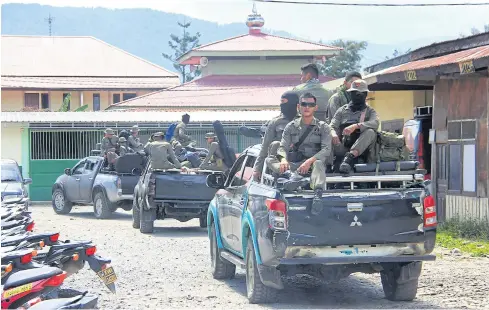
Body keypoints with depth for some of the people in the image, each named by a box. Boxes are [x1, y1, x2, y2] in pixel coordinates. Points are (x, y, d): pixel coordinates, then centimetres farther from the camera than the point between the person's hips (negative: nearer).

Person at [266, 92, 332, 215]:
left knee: (318, 163, -39)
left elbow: (326, 149, -8)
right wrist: (283, 159, -23)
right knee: (269, 160, -18)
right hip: (294, 164, 3)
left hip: (313, 162, -3)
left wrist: (310, 161, -26)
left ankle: (318, 194, -65)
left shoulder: (323, 127, 7)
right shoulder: (291, 127, 14)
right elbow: (283, 147, 2)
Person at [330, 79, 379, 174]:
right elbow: (332, 126, 10)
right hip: (343, 147, 1)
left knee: (370, 132, -32)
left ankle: (349, 157, -46)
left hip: (361, 148, -1)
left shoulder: (369, 111, 16)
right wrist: (333, 134, -17)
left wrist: (356, 126, -24)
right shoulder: (342, 110, 23)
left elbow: (375, 123, -7)